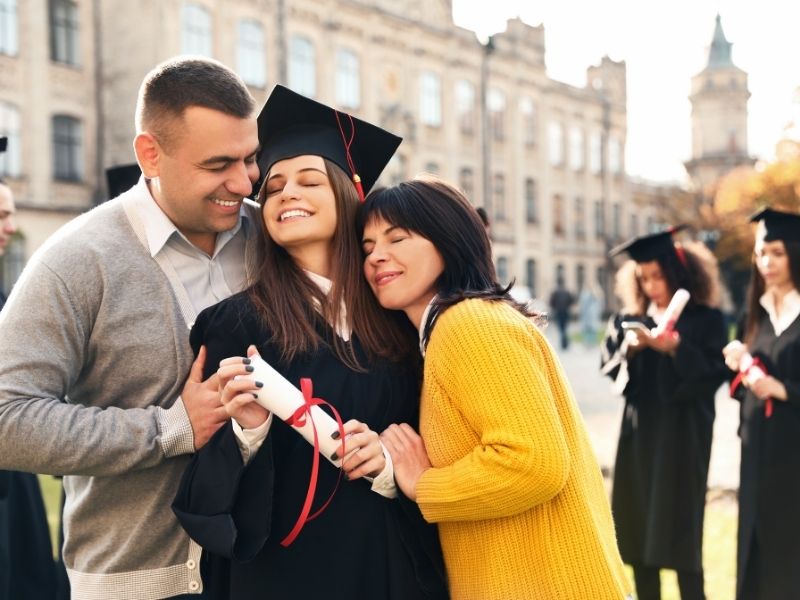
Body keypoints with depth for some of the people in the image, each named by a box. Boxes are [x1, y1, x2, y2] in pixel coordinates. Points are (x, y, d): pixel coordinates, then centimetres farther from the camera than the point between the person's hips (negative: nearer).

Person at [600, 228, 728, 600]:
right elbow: (607, 364, 4)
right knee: (638, 524, 7)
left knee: (679, 526, -3)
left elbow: (714, 372, -10)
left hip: (683, 435, -4)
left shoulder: (705, 319, -4)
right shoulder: (631, 318, 8)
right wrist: (629, 348, -15)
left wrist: (674, 347, -20)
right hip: (639, 433, 4)